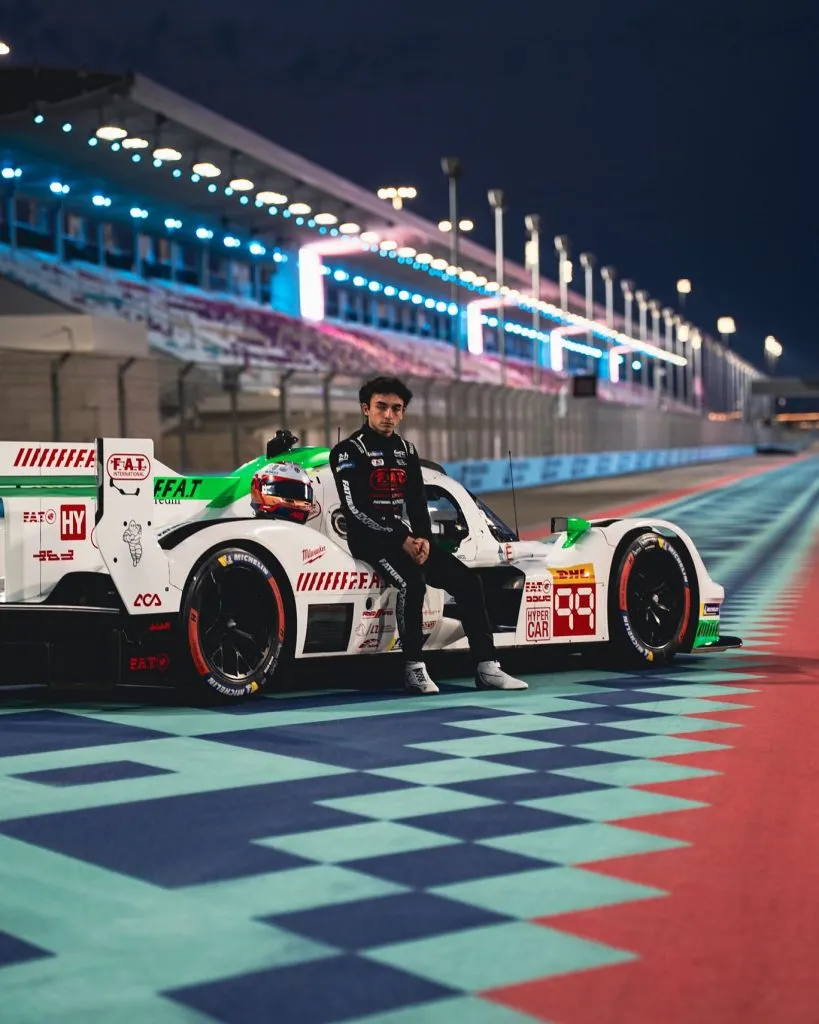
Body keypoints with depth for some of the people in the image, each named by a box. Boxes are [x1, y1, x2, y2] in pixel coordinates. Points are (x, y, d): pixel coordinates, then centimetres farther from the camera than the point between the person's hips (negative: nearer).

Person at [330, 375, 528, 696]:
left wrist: (423, 539, -8)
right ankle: (414, 668, -24)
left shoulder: (406, 451, 15)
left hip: (401, 534, 7)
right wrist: (402, 540, -20)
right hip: (368, 537, -7)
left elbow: (417, 503, 13)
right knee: (411, 581, -34)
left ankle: (487, 667, -8)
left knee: (467, 580, -9)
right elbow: (354, 509, -15)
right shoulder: (349, 451, -6)